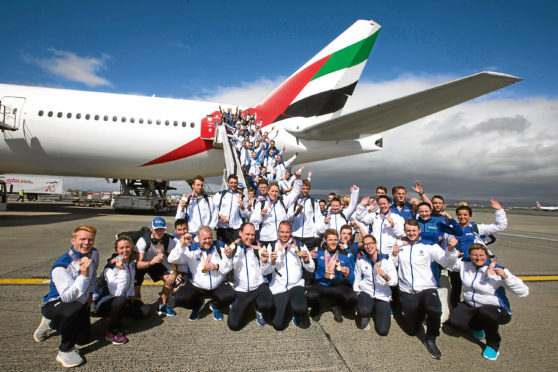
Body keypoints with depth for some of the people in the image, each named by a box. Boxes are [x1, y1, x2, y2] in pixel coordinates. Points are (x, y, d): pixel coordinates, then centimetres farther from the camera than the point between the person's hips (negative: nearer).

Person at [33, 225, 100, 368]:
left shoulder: (94, 254, -10)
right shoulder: (61, 266, -32)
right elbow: (67, 297, -41)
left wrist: (90, 294, 9)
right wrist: (84, 275, -48)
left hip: (80, 302, 7)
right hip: (55, 303, -7)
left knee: (83, 339, 15)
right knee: (74, 310, -42)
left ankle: (51, 323, 40)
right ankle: (65, 351, -16)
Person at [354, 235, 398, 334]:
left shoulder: (387, 261, -3)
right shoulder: (361, 262, 2)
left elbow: (394, 282, -13)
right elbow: (357, 281, 5)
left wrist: (384, 275, -32)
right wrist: (358, 295, -6)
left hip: (382, 296, 0)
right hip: (366, 292, 0)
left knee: (383, 331, -11)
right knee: (363, 310, -35)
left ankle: (376, 311, 22)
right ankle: (365, 315, 5)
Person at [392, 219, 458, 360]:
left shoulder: (429, 245, 1)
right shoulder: (399, 244, 8)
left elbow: (446, 262, -9)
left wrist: (451, 249, -28)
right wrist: (394, 255, -10)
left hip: (427, 289, -2)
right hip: (407, 291, 2)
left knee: (435, 310, -35)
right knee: (411, 330, 6)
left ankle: (430, 340, -5)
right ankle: (418, 312, 40)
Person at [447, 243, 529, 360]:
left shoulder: (498, 271, -16)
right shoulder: (464, 265, -4)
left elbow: (524, 292, -20)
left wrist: (505, 276, -34)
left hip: (496, 309, -4)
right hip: (470, 306, 4)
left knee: (485, 312, -39)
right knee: (454, 320, -20)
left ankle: (493, 344, -7)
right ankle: (478, 326, 16)